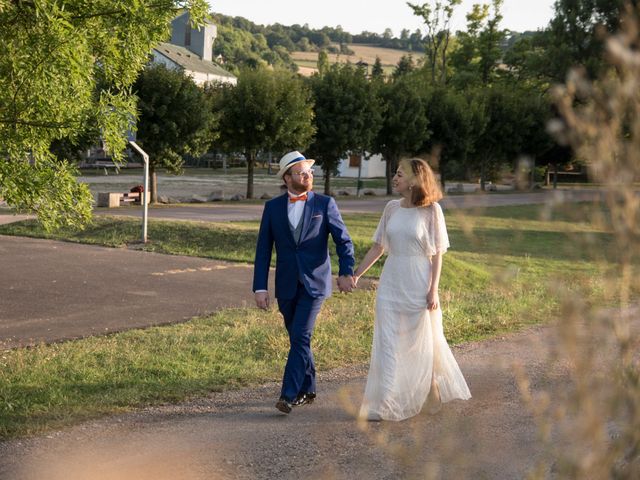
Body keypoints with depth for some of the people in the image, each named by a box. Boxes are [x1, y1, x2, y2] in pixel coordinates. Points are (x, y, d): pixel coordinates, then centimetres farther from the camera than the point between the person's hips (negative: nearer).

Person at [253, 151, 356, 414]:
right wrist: (260, 287, -3)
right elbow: (263, 250, 3)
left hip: (314, 283, -3)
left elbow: (343, 240, -3)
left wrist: (346, 272, -19)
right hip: (286, 286, 3)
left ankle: (288, 395, -13)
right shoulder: (273, 207, 4)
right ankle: (307, 389, 26)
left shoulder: (325, 204, -1)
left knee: (300, 337, -13)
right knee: (298, 338, 12)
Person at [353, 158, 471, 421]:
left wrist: (433, 290, -11)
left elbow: (437, 254, -6)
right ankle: (383, 406, 4)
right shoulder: (392, 208, 5)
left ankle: (434, 394, 34)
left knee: (423, 345, 11)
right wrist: (356, 274, 7)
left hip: (419, 287, -3)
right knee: (387, 345, 1)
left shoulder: (431, 210, -6)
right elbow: (377, 247, 11)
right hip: (391, 286, 3)